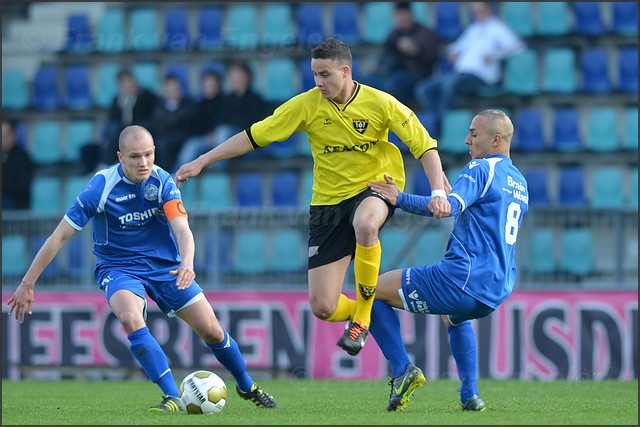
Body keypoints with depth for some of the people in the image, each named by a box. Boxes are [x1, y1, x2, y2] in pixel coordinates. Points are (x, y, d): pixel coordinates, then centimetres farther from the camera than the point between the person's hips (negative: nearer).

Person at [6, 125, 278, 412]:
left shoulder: (162, 181, -13)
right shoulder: (101, 186, -20)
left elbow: (181, 228, -23)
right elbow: (60, 236, -17)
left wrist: (187, 263, -46)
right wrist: (27, 284, -18)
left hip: (165, 266, 3)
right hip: (118, 267, -2)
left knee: (211, 331, 0)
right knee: (131, 319, -33)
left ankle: (247, 387, 27)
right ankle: (173, 398, -31)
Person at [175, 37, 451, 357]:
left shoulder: (380, 103, -11)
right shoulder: (307, 105, -7)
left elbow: (423, 145, -7)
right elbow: (254, 136, -3)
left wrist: (439, 191, -21)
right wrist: (201, 162, -5)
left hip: (374, 188, -2)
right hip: (328, 201, 2)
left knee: (365, 224, -42)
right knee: (323, 308, -8)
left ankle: (363, 313, -20)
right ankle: (360, 314, 30)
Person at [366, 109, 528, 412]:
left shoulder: (481, 169, -8)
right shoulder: (520, 184, 20)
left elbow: (448, 207, -25)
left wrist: (400, 199, -24)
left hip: (464, 279, -9)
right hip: (499, 291, 9)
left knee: (374, 290, 3)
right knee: (454, 318, 42)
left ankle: (402, 370, -8)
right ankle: (470, 396, 25)